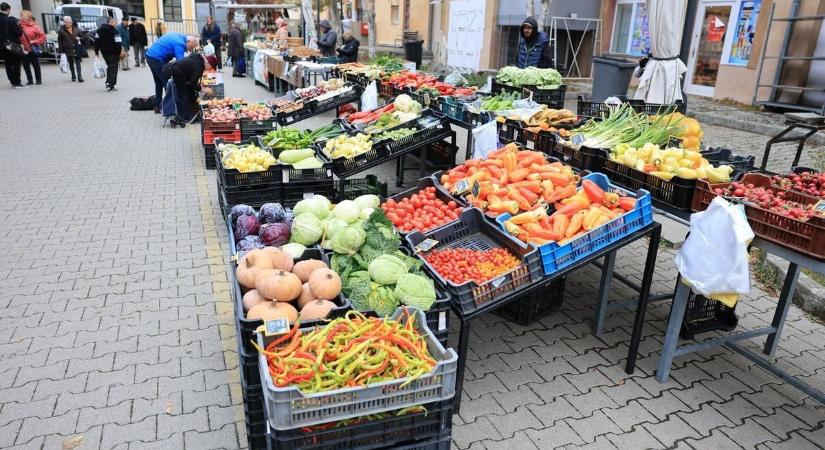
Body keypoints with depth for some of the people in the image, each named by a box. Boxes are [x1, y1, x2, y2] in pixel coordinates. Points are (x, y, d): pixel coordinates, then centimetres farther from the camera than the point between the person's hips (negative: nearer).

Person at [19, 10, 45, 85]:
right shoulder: (19, 26, 1)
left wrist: (35, 41, -11)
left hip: (32, 50, -3)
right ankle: (29, 80, 16)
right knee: (26, 65, 7)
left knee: (35, 64, 6)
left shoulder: (34, 27, -6)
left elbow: (42, 37, -5)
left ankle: (38, 80, 16)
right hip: (23, 50, 3)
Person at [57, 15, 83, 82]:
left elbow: (81, 36, 16)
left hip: (76, 49, 0)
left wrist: (79, 38, -8)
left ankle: (79, 77, -8)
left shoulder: (76, 29, 4)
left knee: (77, 62, -5)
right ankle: (73, 77, 18)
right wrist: (61, 50, -5)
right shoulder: (61, 31, -2)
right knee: (71, 63, 9)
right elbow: (59, 41, 0)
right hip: (68, 49, 0)